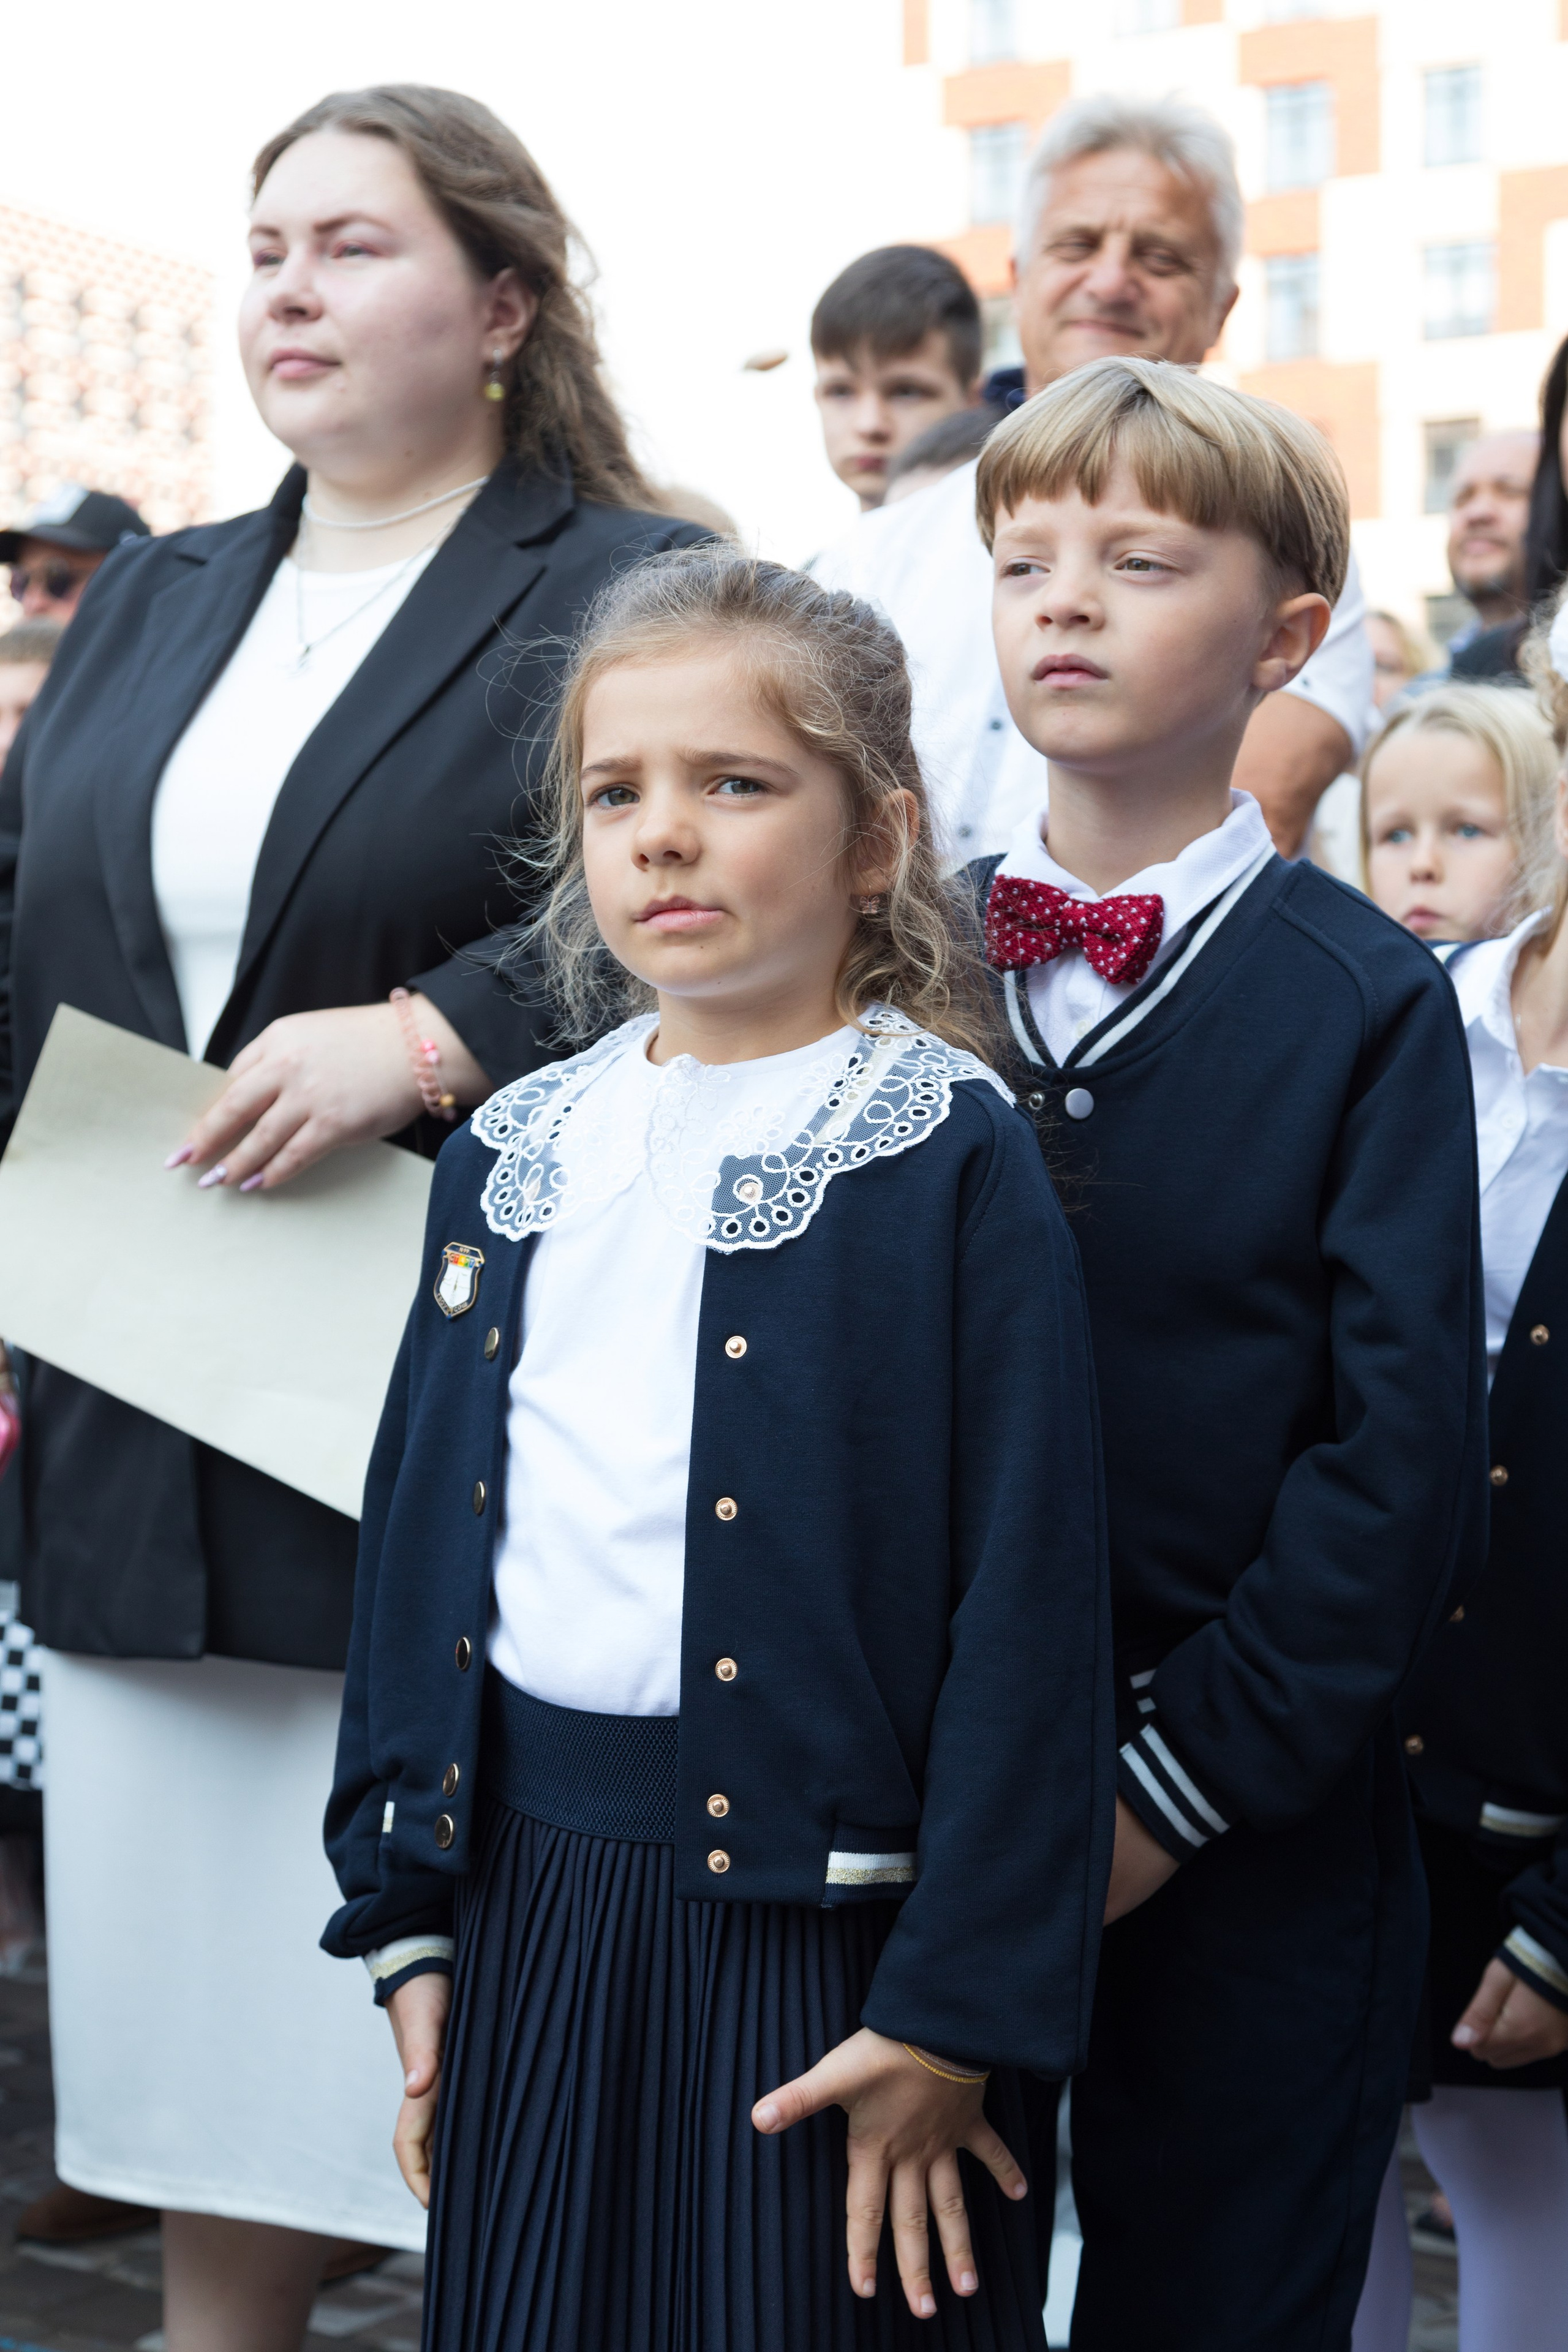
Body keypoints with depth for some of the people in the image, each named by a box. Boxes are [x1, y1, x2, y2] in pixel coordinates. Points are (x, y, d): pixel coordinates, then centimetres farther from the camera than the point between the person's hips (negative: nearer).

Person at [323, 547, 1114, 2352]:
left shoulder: (956, 1161, -9)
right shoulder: (511, 1158, 8)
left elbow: (1031, 1605, -11)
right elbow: (419, 1534, 11)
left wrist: (956, 2013, -12)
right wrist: (406, 1922, 9)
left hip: (822, 1917, -4)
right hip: (535, 1906, 5)